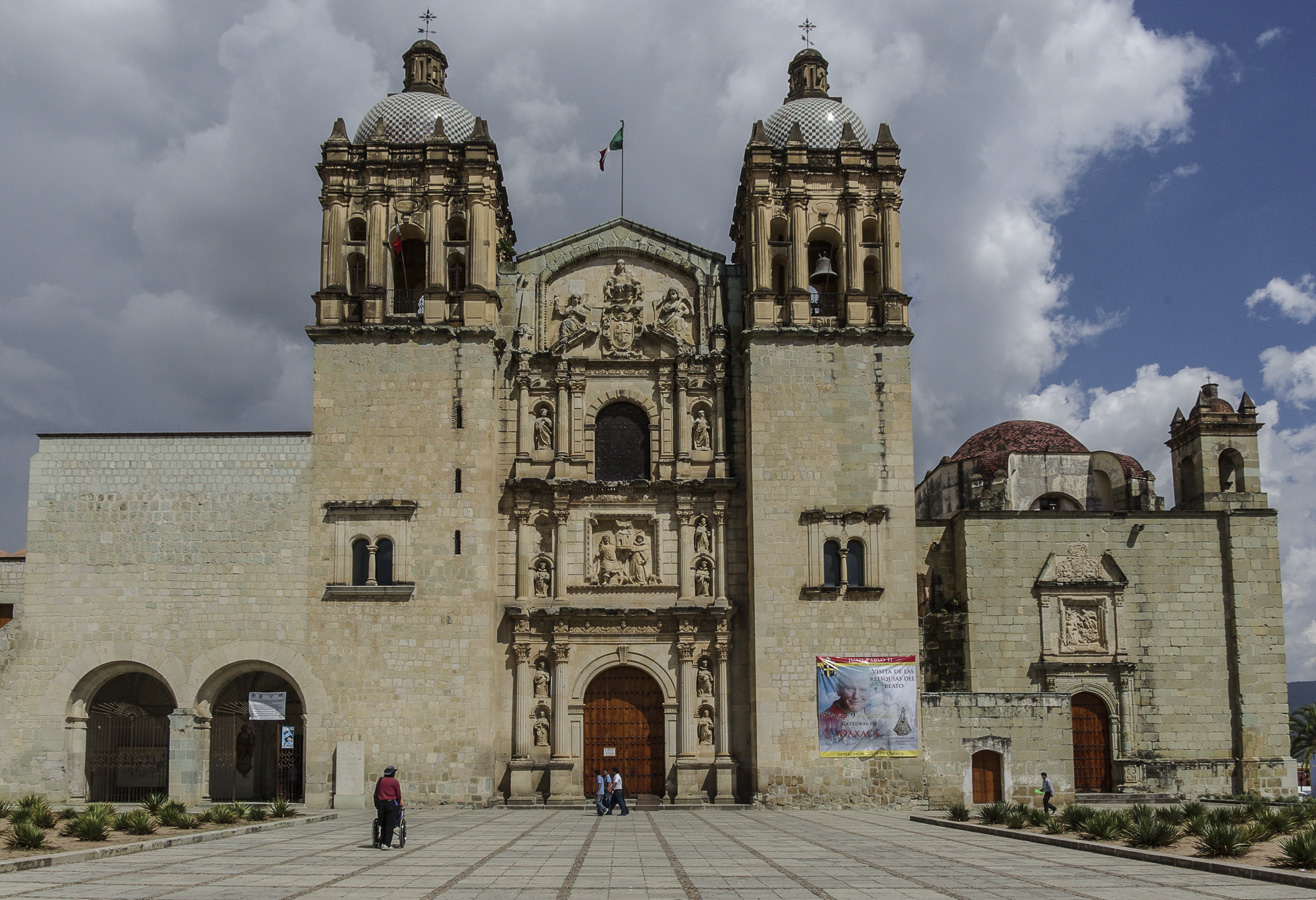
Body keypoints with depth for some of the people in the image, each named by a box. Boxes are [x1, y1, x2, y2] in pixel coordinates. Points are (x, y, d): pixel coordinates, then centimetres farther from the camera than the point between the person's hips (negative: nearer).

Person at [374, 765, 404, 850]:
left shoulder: (380, 780, 11)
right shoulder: (394, 781, -2)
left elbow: (376, 793, 13)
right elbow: (399, 795, 0)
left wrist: (377, 804, 19)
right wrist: (399, 803, 17)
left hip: (380, 804, 4)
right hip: (391, 803, -4)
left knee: (382, 824, 12)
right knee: (389, 825, -2)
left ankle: (381, 843, 13)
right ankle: (386, 844, -8)